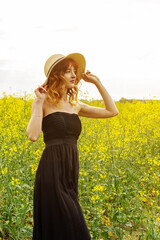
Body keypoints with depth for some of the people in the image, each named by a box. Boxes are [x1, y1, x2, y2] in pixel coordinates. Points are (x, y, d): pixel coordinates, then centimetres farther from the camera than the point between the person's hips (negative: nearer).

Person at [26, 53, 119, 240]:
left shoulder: (75, 105, 14)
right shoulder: (43, 103, -3)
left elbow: (112, 111, 14)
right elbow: (33, 135, -18)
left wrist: (97, 82, 13)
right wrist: (39, 102, -13)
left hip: (71, 172, 7)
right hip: (52, 170, -6)